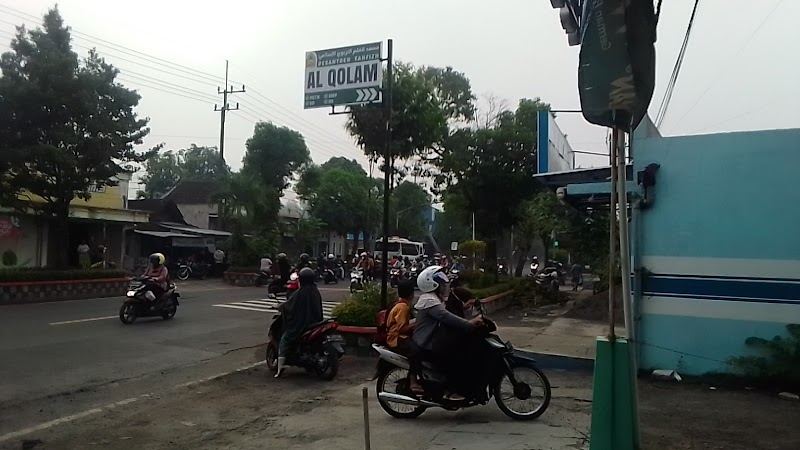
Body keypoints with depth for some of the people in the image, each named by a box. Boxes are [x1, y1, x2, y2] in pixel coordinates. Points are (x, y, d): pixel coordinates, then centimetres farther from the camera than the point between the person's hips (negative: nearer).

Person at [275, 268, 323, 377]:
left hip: (299, 324, -6)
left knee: (283, 342, 6)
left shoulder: (300, 293, -16)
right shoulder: (316, 291, 2)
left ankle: (280, 367, -5)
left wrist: (280, 307, 9)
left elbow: (288, 305, -10)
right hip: (314, 322, 6)